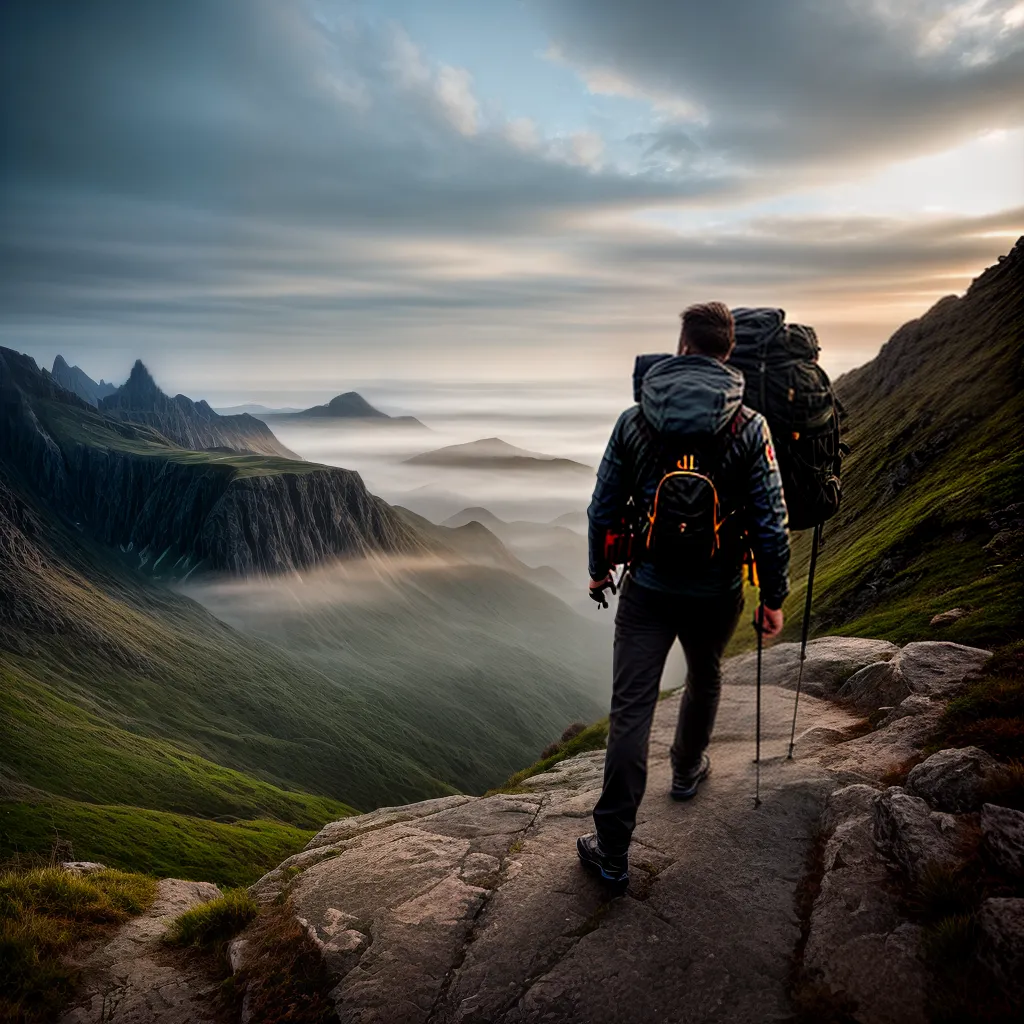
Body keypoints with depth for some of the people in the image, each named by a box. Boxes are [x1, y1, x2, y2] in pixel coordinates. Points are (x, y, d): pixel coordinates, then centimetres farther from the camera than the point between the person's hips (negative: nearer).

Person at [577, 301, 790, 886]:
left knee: (631, 710, 2)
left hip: (647, 588, 0)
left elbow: (604, 508, 1)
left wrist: (599, 569, 17)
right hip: (716, 592, 0)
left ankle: (613, 850, 7)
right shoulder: (749, 428, -10)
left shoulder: (634, 421, -6)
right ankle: (688, 770, 52)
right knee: (705, 679, 29)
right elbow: (770, 524, -9)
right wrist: (774, 598, 4)